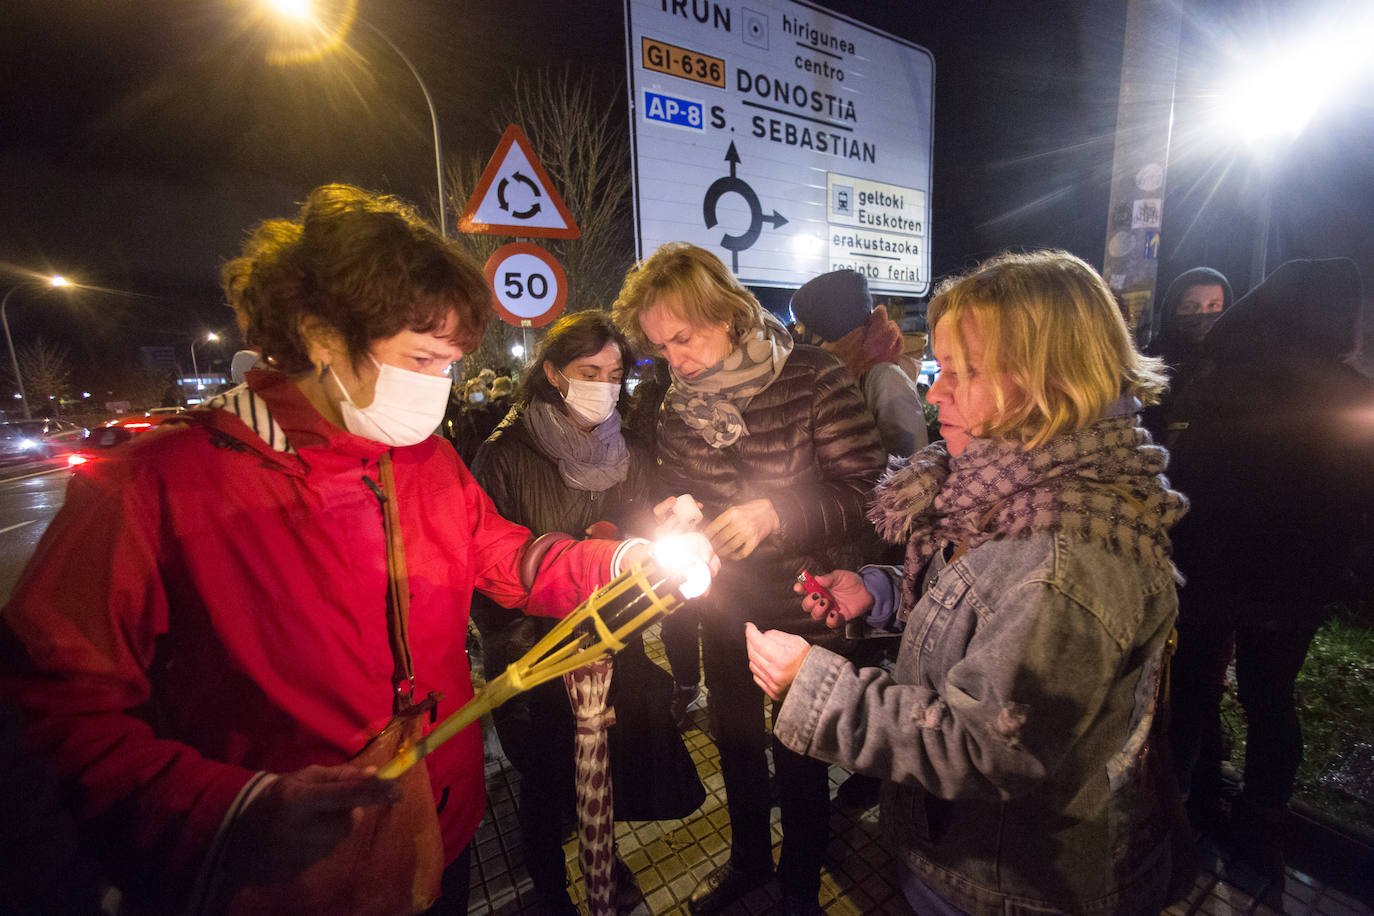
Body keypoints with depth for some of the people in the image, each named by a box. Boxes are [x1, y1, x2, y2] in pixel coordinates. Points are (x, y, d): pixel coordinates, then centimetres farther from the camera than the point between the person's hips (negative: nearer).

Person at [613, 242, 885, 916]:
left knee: (797, 753, 14)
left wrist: (774, 513, -32)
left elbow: (866, 493, -19)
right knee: (735, 739, 24)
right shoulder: (678, 404, -1)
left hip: (802, 607, -5)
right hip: (723, 608, 5)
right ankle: (749, 858, 54)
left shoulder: (815, 380, -18)